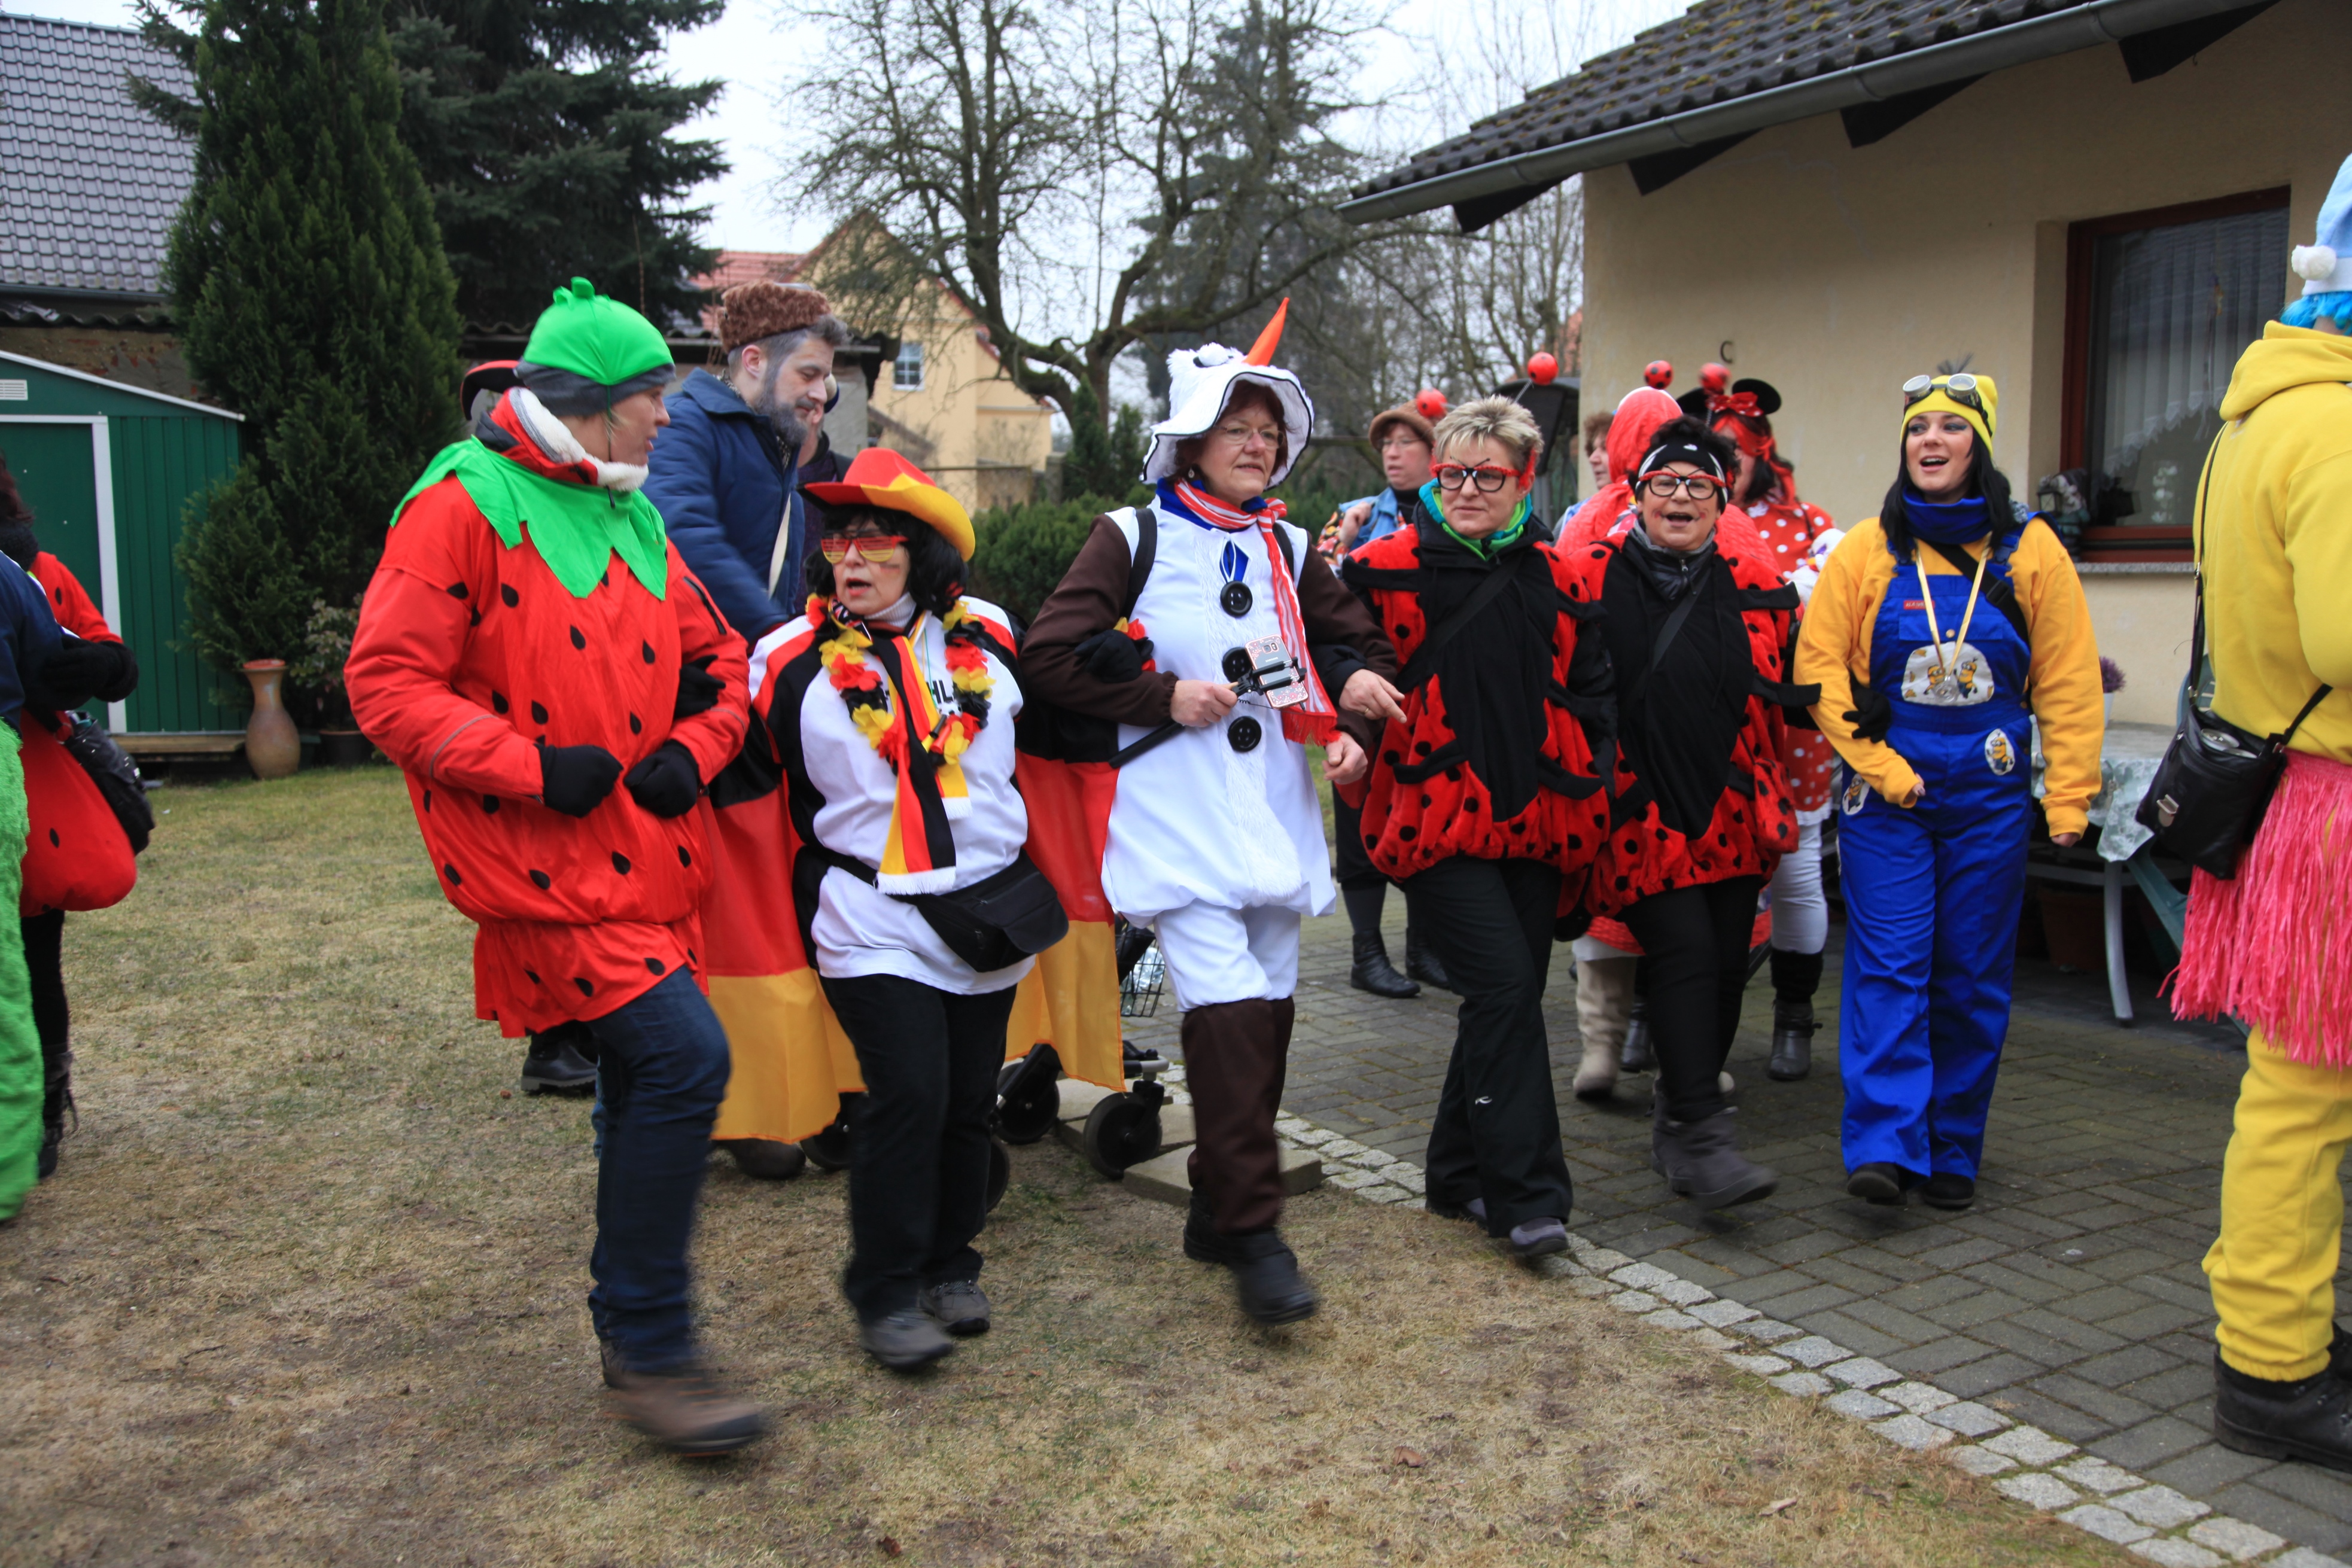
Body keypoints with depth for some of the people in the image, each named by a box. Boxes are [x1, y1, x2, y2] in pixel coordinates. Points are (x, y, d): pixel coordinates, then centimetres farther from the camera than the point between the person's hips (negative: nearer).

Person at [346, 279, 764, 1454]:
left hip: (645, 857, 9)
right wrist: (529, 765, -19)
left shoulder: (633, 520, 16)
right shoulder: (461, 508, -8)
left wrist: (692, 750, 2)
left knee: (649, 1084, 14)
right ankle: (651, 1351, -6)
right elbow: (386, 685, -12)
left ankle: (632, 1333, 33)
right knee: (686, 1056, -20)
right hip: (544, 861, -9)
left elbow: (717, 660, 22)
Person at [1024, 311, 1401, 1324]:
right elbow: (1048, 656, -7)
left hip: (1273, 810, 6)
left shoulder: (1289, 548, 15)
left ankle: (1220, 1211, 23)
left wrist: (1353, 729, 3)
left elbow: (1361, 648, 22)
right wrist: (1164, 696, -13)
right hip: (1177, 813, -6)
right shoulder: (1132, 538, -1)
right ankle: (1253, 1233, -8)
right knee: (1226, 1010, -16)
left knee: (1266, 1005, 7)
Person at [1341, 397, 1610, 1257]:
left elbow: (1590, 687, 17)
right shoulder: (1385, 568, -4)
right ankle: (1527, 1195, -5)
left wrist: (1577, 780, 7)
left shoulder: (1557, 579, 9)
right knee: (1506, 987, -14)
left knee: (1508, 998, 10)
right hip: (1434, 821, -5)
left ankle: (1462, 1175, 26)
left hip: (1533, 823, 5)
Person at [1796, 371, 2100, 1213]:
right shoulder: (1866, 550, 1)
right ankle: (1883, 1145, -7)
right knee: (1888, 966, -8)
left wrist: (2069, 797, -1)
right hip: (1884, 796, -1)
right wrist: (1877, 764, -9)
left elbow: (2069, 683, 4)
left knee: (1973, 977, 7)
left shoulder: (2030, 550, 3)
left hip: (1990, 800, 1)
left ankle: (1951, 1152, 18)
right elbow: (1819, 665, 0)